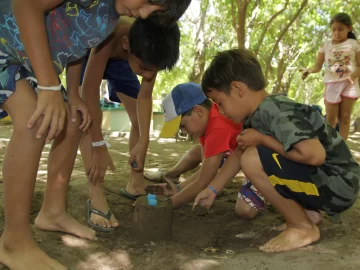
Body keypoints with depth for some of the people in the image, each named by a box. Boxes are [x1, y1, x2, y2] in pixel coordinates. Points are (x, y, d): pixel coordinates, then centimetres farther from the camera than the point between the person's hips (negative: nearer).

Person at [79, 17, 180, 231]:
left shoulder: (149, 51, -31)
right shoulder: (108, 38, -46)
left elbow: (145, 96, -22)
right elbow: (90, 93, -40)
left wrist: (144, 141, -27)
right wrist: (99, 147, -38)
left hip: (119, 60, 4)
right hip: (89, 53, -4)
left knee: (141, 119, -2)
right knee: (89, 116, -24)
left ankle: (136, 184, 12)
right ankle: (96, 195, -23)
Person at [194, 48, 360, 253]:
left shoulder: (274, 112, -24)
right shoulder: (260, 113, 4)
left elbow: (314, 155, -36)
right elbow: (240, 152, 16)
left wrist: (262, 139, -22)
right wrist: (213, 189, 17)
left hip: (339, 185, -10)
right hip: (320, 179, 10)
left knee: (253, 160, -24)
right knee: (249, 154, 18)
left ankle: (304, 227, -6)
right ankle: (307, 211, 13)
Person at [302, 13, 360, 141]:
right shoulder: (326, 45, 6)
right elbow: (318, 66, 4)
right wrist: (309, 70, -18)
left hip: (349, 84, -1)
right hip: (332, 84, 1)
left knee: (345, 117, 0)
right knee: (330, 119, 3)